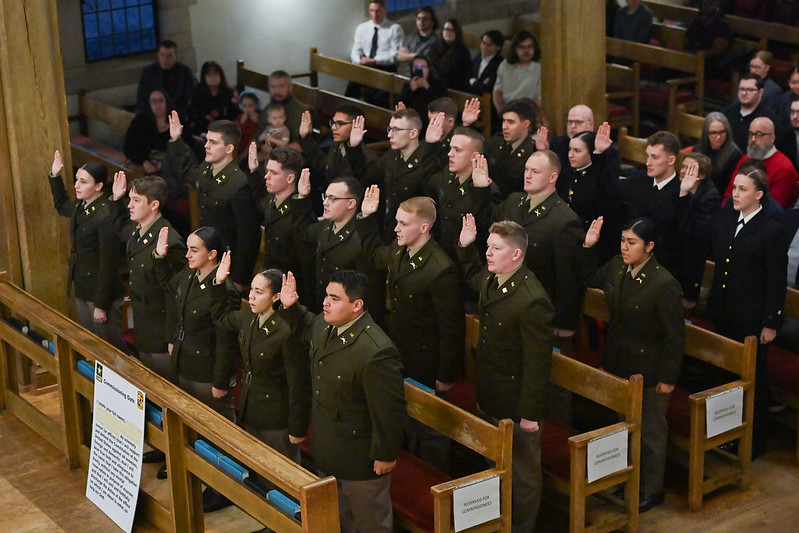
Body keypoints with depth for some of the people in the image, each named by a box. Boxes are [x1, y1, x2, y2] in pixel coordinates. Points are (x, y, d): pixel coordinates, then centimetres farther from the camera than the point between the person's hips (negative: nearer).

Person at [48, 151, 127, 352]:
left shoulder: (105, 216, -24)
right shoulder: (80, 206, 2)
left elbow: (108, 263, -22)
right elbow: (61, 206, 30)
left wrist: (101, 305, -18)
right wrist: (55, 176, 18)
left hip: (101, 290, -9)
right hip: (82, 288, 9)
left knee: (109, 345, 6)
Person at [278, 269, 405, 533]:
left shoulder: (376, 352, -34)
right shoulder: (323, 325, -6)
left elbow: (388, 410, -27)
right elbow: (306, 329, 21)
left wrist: (385, 455, -18)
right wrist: (290, 308, 4)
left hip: (361, 458, -8)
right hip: (327, 451, 9)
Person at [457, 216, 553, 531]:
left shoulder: (532, 301, -30)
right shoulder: (491, 281, -2)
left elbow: (538, 363, -25)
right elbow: (473, 275, 27)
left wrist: (531, 413, -20)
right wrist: (466, 247, 11)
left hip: (517, 407, -9)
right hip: (489, 399, 9)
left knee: (523, 473, 12)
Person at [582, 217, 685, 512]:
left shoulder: (664, 285, -26)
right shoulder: (616, 267, -6)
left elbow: (675, 336, -20)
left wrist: (668, 377, -16)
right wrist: (588, 247, 0)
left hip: (648, 371, -7)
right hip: (618, 364, 7)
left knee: (650, 431, 12)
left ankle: (651, 490, 29)